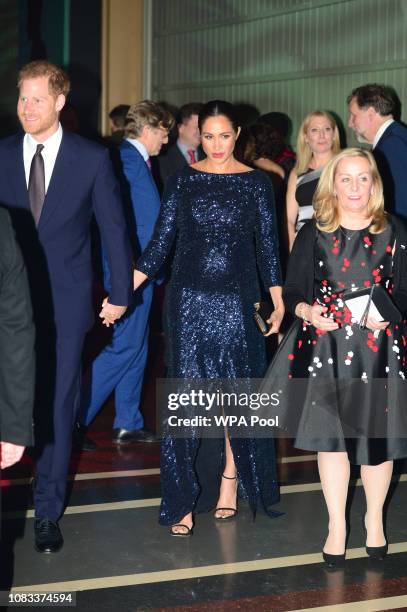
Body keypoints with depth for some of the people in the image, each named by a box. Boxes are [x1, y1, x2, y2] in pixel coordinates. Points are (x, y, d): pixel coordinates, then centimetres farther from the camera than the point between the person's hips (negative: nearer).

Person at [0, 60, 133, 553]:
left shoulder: (92, 158, -3)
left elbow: (113, 227, 3)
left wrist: (120, 293, 4)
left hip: (65, 301, -1)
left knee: (56, 405, 5)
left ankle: (47, 511, 16)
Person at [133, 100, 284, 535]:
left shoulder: (255, 182, 3)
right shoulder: (183, 180, 4)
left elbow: (267, 244, 6)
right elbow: (161, 240, 4)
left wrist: (278, 300, 1)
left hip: (236, 301, 0)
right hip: (189, 299, 0)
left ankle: (230, 481, 22)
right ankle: (183, 502, 1)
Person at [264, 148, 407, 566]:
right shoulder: (314, 233, 3)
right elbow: (293, 292, 5)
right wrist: (307, 311, -16)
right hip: (326, 346, 0)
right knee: (330, 436, 4)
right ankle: (336, 526, 20)